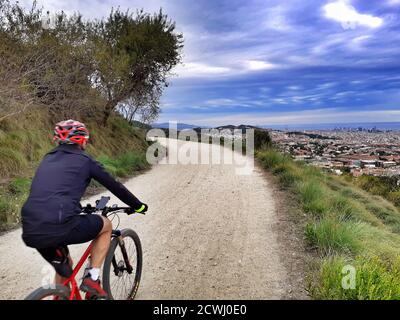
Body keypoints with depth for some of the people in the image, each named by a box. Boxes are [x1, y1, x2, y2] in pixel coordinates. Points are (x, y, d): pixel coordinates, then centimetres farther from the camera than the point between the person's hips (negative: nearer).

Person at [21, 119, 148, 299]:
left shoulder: (48, 159, 23)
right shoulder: (84, 160, 6)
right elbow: (114, 186, 12)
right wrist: (138, 206, 26)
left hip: (31, 232, 7)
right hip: (59, 227, -7)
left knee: (64, 266, 31)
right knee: (106, 225, 20)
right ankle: (92, 279, 14)